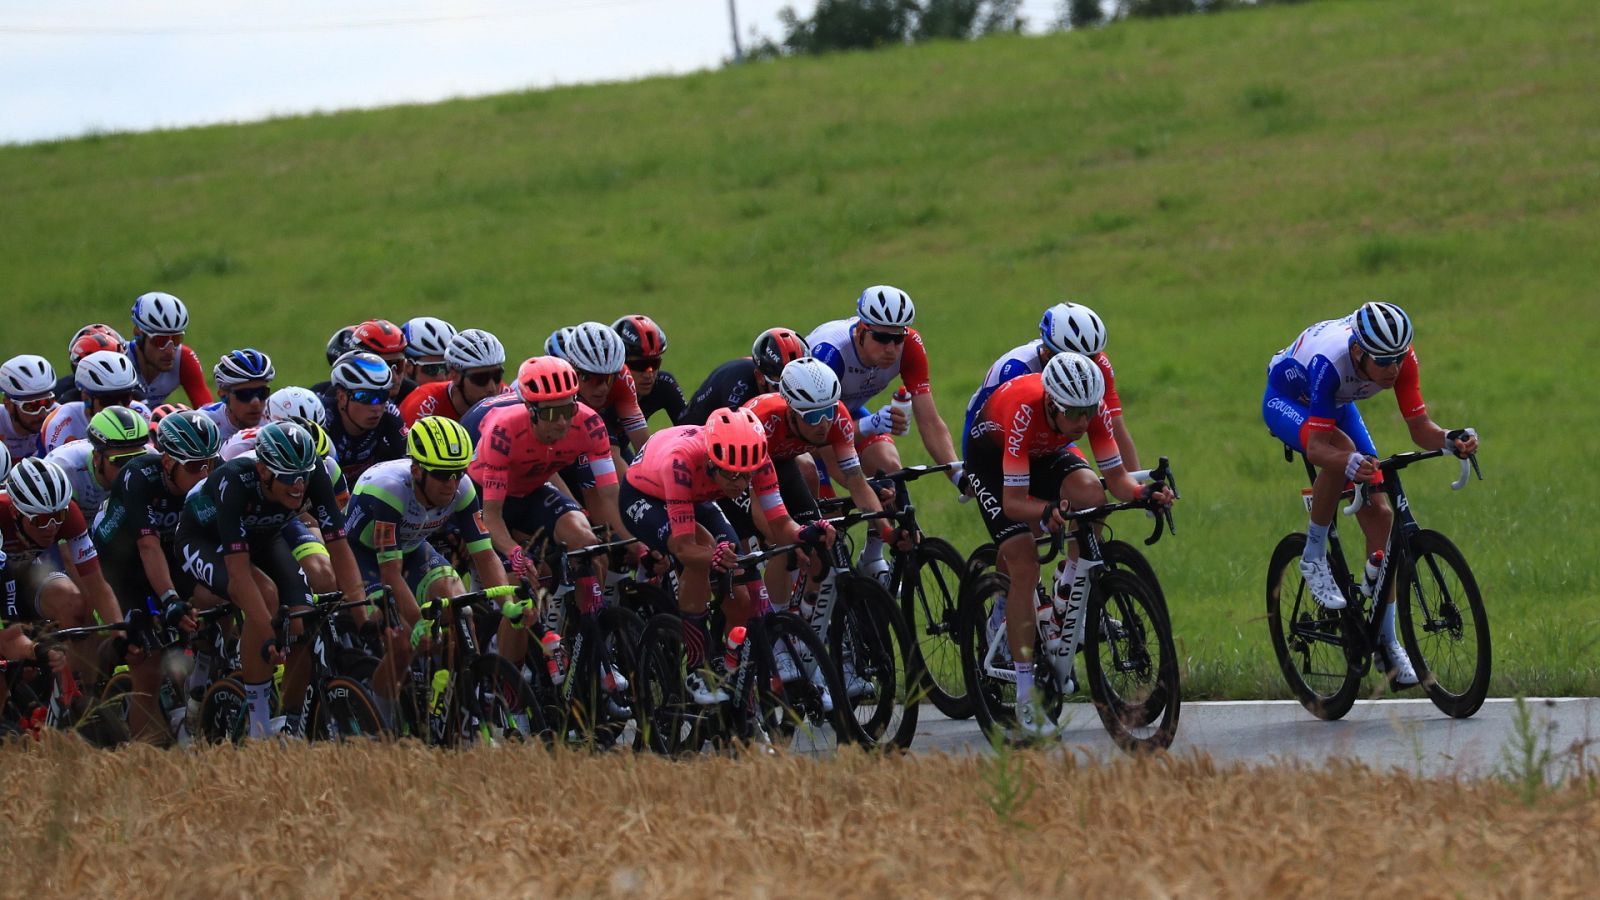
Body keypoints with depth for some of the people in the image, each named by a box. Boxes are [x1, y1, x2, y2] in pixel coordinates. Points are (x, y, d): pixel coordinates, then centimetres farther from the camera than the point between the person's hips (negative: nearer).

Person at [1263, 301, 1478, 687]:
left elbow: (1420, 429, -25)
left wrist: (1451, 440, -46)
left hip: (1337, 406, 5)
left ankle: (1387, 641, 2)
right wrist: (1351, 464, -65)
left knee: (1379, 513, -6)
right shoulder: (1329, 360, -42)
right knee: (1342, 449, -39)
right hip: (1287, 401, -5)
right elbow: (1317, 448, -45)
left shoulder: (1399, 358, -28)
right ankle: (1314, 557, -17)